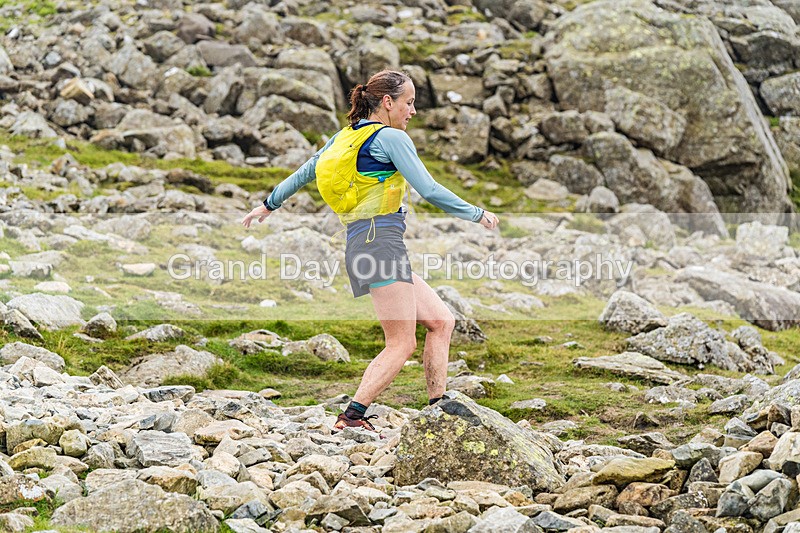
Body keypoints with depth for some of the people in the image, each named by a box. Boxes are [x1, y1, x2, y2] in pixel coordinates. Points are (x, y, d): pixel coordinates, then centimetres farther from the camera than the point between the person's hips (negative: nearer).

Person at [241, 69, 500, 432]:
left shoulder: (345, 137, 18)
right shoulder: (391, 138, -6)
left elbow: (303, 173, 28)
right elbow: (430, 191, -10)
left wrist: (270, 204, 42)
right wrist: (477, 214, 2)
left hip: (362, 245, 9)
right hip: (380, 240, -9)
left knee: (441, 321, 11)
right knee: (401, 344, -10)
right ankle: (351, 419, -14)